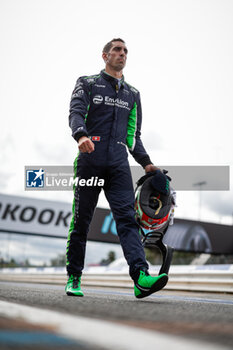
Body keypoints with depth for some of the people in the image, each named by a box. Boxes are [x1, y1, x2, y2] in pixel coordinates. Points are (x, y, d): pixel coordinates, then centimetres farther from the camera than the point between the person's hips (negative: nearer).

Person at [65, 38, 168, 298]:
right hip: (89, 159, -2)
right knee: (81, 220, 1)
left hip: (118, 162, 3)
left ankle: (141, 278, -27)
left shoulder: (132, 94, 24)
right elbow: (75, 113, -6)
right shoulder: (87, 84, 12)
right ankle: (73, 278, 13)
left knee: (127, 217, -13)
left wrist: (145, 162, 13)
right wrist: (81, 135, -28)